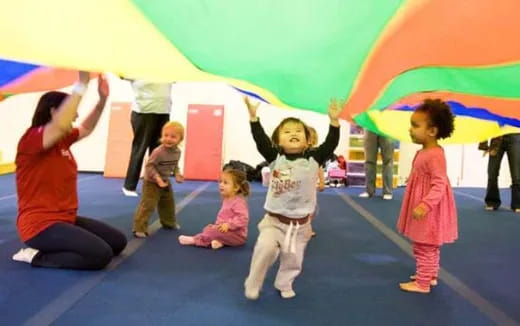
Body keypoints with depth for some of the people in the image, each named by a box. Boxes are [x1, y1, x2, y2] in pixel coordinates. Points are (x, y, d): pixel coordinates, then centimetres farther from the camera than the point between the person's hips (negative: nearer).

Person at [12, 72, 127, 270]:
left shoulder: (62, 140, 9)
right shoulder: (31, 139, -18)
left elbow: (87, 128, 22)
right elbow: (61, 125, -39)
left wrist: (102, 99, 7)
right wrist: (82, 84, -37)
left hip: (66, 219, 10)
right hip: (40, 224, -9)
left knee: (118, 242, 7)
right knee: (101, 254, -23)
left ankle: (55, 248, 11)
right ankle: (36, 256, -6)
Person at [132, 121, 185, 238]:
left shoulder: (177, 152, -5)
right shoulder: (158, 152, -29)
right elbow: (149, 166, -27)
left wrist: (177, 174, -6)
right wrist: (158, 179, -33)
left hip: (165, 182, 8)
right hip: (151, 183, -8)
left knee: (168, 203, 21)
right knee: (148, 205, -12)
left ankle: (169, 223, 41)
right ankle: (139, 228, -5)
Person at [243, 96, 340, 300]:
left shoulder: (313, 159, -7)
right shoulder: (275, 157, -8)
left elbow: (330, 144, -19)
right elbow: (260, 140, -20)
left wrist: (334, 121, -31)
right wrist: (253, 117, -31)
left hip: (300, 223, 2)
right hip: (274, 219, -1)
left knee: (293, 258, 13)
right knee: (266, 248, -21)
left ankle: (284, 284, 42)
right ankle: (252, 285, 3)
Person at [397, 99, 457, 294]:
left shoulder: (435, 155, -25)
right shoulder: (423, 152, 6)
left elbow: (439, 185, -29)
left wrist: (425, 205, -38)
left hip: (429, 212, -10)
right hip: (424, 209, 10)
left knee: (423, 248, 3)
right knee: (429, 247, 23)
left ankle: (422, 284, 16)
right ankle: (430, 276, 38)